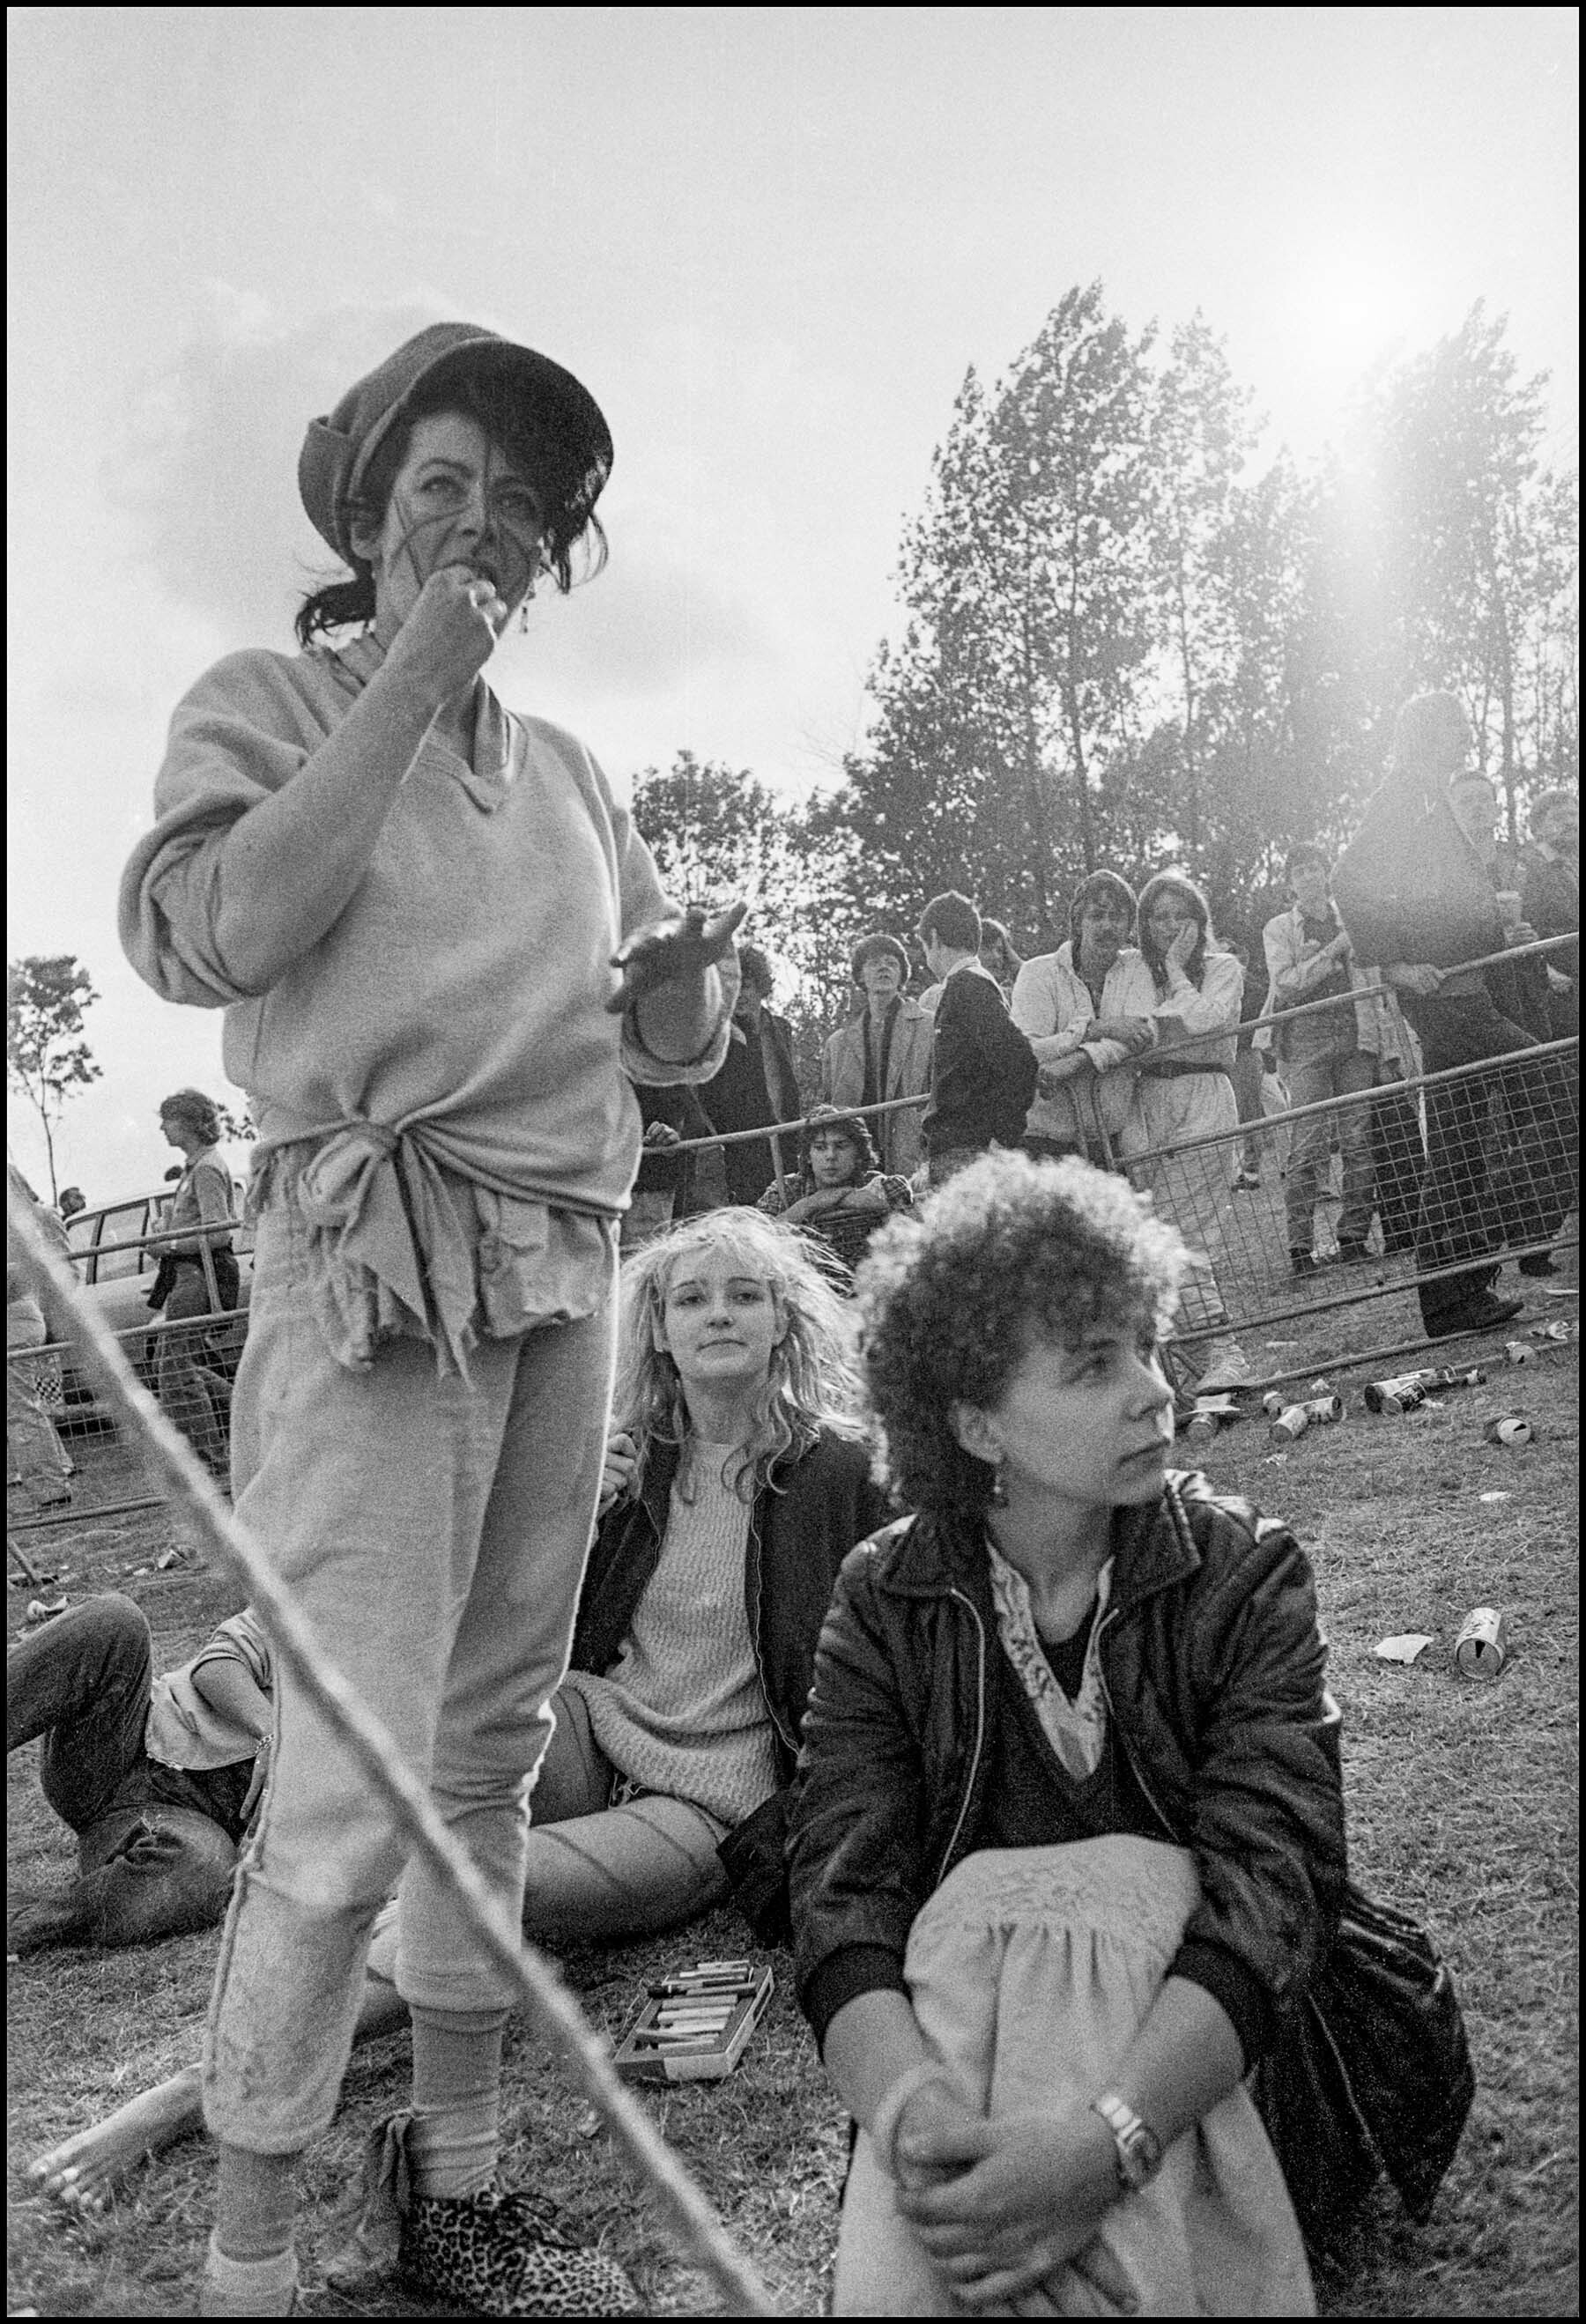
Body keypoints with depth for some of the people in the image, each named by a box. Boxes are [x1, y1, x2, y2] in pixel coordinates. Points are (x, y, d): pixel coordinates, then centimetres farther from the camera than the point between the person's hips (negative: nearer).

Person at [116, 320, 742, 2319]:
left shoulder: (570, 774, 21)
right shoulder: (263, 703, 8)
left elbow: (667, 1046, 20)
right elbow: (212, 934, -13)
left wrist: (689, 985, -3)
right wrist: (405, 685, -8)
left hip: (569, 1266, 5)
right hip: (388, 1253, -5)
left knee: (493, 1744, 10)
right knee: (354, 1779, -8)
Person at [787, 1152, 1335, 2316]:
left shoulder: (1246, 1574, -6)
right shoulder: (886, 1602, -3)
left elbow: (1273, 1887, -18)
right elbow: (843, 1895, -12)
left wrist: (1101, 2142, -35)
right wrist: (921, 2114, -35)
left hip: (1203, 2043, 0)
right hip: (964, 1998, 1)